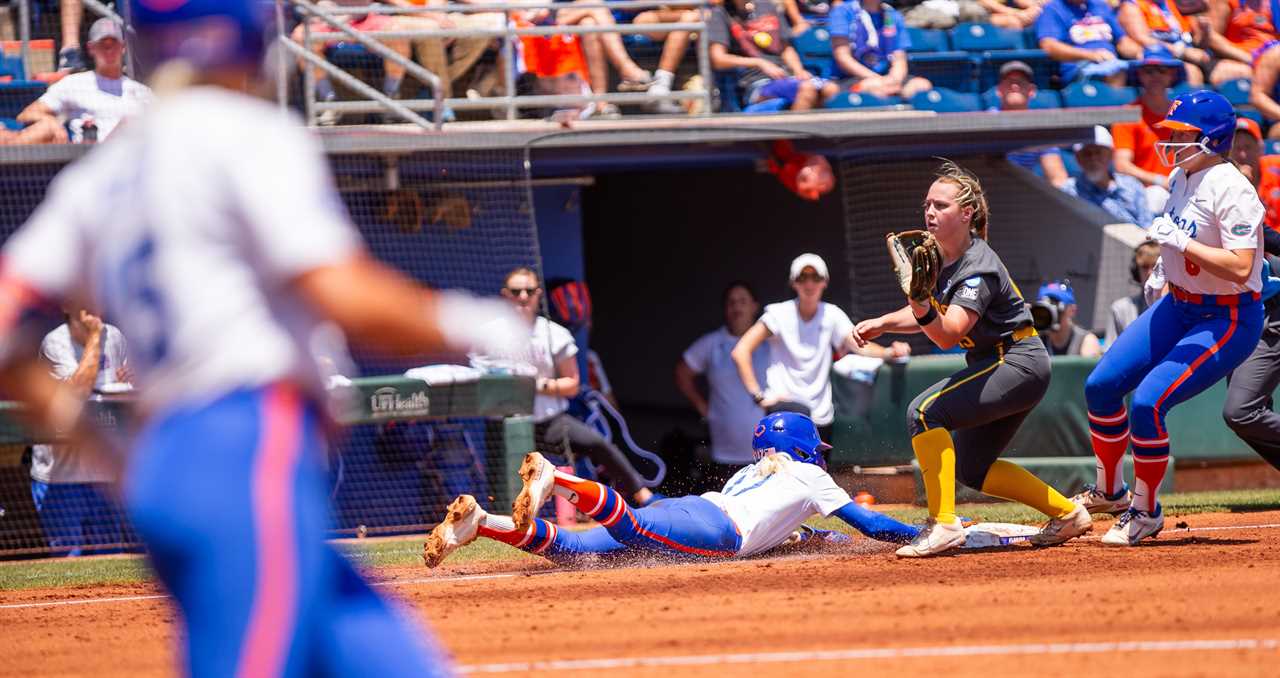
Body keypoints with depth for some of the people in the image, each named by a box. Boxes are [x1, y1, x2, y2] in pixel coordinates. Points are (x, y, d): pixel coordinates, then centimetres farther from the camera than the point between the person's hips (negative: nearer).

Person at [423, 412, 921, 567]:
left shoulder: (751, 471, 40)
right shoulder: (809, 477, 22)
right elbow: (871, 526, 19)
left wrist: (798, 533, 59)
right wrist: (919, 534, 32)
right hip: (715, 529, -6)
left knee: (570, 550, -8)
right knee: (633, 529, -34)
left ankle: (478, 522, -27)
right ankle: (554, 480, -56)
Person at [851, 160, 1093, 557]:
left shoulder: (978, 268, -23)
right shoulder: (941, 258, 4)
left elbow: (947, 334, -33)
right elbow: (927, 316, 18)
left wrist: (922, 307, -50)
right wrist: (881, 324, 3)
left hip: (1018, 364, -10)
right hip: (997, 365, 10)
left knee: (925, 412, -26)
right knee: (971, 469, 18)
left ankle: (943, 525, -28)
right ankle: (1068, 514, 29)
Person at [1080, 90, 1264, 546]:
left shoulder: (1231, 191, -23)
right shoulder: (1180, 178, 3)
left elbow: (1240, 268, -31)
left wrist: (1182, 242, -32)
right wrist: (1165, 265, 17)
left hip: (1229, 318, -9)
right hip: (1178, 306, 9)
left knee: (1148, 402, -21)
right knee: (1101, 386, 5)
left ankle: (1145, 512, -2)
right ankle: (1109, 492, 25)